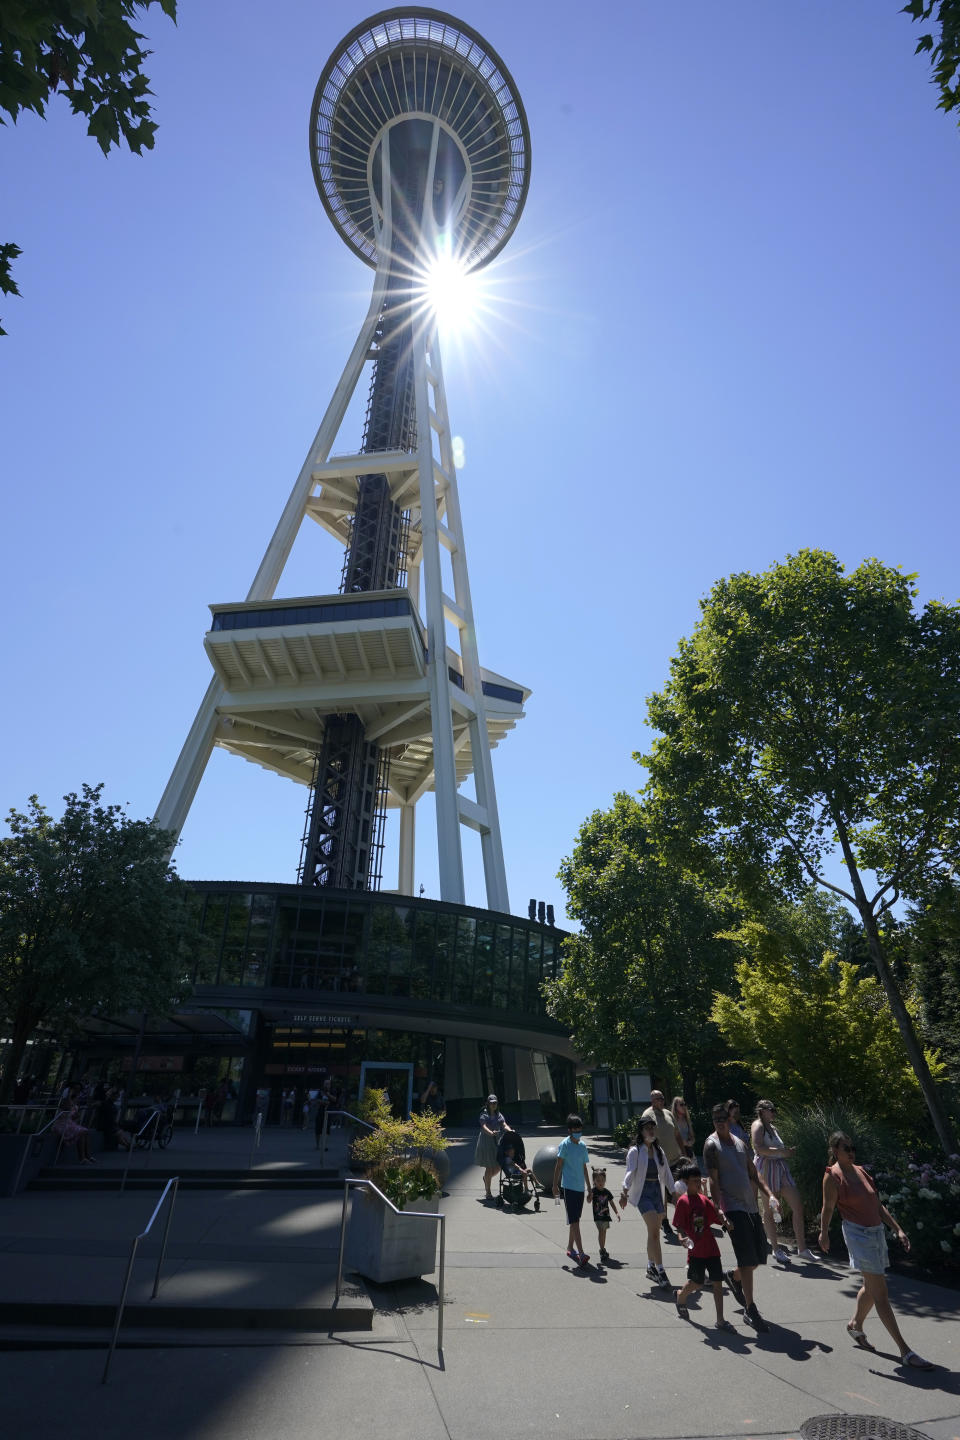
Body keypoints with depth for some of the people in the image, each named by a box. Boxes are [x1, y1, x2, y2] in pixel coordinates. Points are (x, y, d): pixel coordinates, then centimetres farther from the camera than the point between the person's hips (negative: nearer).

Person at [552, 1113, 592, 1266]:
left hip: (580, 1187, 6)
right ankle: (580, 1253, -8)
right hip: (568, 1187, -6)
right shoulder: (564, 1144, -9)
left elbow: (584, 1168, 17)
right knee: (574, 1220, -8)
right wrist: (555, 1185, -7)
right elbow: (558, 1165, -7)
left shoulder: (583, 1146, 9)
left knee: (575, 1220, 13)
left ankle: (570, 1248, 27)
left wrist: (589, 1187, 20)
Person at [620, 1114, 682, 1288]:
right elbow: (630, 1172, -17)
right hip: (643, 1192, -6)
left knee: (654, 1232, 11)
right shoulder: (635, 1151, -8)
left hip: (657, 1191, 6)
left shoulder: (658, 1151, 10)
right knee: (654, 1231, -14)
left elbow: (666, 1173, 16)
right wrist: (625, 1191, -30)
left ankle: (651, 1268, 27)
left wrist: (675, 1193, 13)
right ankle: (660, 1271, -9)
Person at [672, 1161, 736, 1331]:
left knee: (717, 1282, 3)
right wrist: (685, 1238, -28)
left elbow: (716, 1216, 8)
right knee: (697, 1283, 5)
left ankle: (720, 1320, 14)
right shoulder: (683, 1201, -12)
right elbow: (679, 1225, -12)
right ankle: (680, 1296, 35)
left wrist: (725, 1222, -12)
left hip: (711, 1248, 5)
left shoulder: (704, 1199, 7)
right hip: (696, 1250, -5)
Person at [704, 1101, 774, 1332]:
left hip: (751, 1205, 7)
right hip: (732, 1207, -7)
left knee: (759, 1257, 12)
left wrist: (769, 1194, 3)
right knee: (747, 1259, -9)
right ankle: (750, 1310, 7)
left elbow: (753, 1175, 17)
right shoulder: (712, 1145, -9)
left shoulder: (740, 1143, 11)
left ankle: (734, 1277, 38)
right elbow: (713, 1180, -13)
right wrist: (719, 1210, -20)